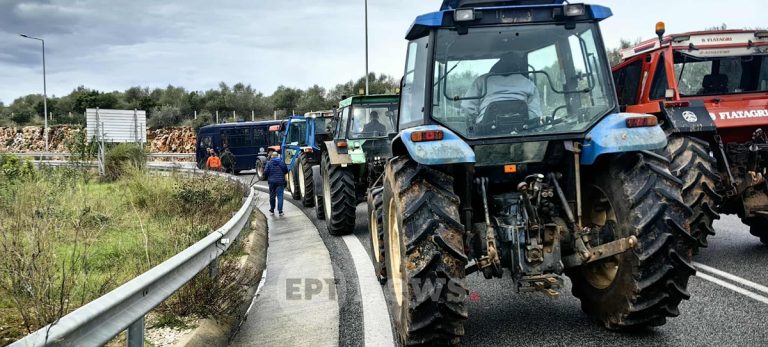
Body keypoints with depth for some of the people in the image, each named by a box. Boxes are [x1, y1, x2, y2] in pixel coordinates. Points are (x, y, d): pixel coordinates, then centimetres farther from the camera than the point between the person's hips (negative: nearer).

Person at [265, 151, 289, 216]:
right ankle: (280, 211, -5)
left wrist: (268, 176, 12)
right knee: (280, 196, 0)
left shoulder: (269, 163, -5)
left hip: (272, 181, 0)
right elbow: (286, 171, 6)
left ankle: (272, 210, 21)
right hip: (280, 181, 0)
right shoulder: (282, 162, 1)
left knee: (272, 196, 12)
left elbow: (265, 172, -9)